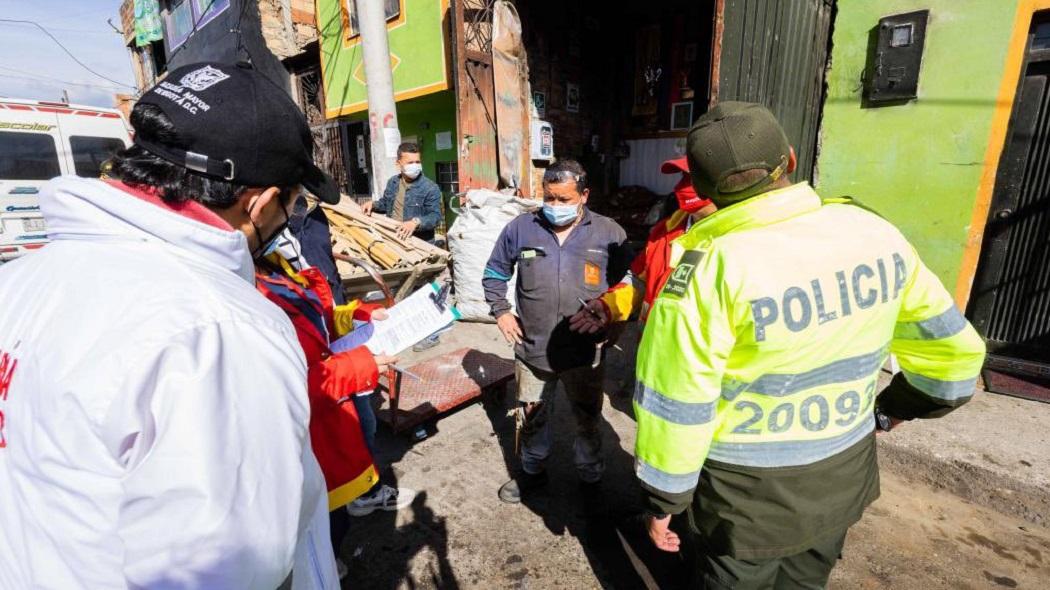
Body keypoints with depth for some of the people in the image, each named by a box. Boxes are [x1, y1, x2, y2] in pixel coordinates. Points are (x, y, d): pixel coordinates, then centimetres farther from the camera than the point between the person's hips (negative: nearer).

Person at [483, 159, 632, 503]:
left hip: (585, 353, -1)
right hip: (531, 349, 1)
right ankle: (532, 471, 45)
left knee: (588, 420, 18)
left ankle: (591, 478, 43)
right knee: (531, 417, 19)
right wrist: (501, 311, 2)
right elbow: (494, 273, 11)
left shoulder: (608, 233, -5)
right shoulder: (521, 228, -2)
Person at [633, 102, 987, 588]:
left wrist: (662, 499, -7)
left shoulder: (709, 269, -27)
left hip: (747, 493, -4)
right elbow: (953, 352, 3)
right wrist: (895, 408, 20)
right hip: (843, 478, 5)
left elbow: (675, 407, -22)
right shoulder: (875, 232, -10)